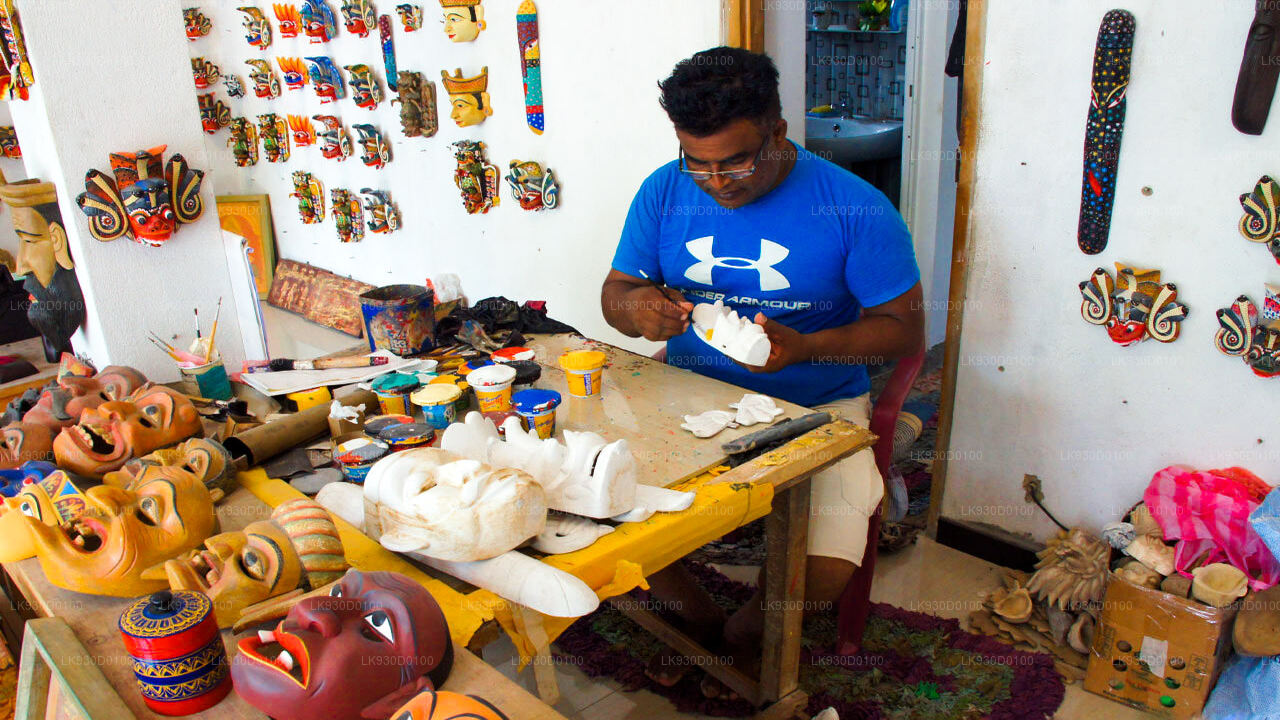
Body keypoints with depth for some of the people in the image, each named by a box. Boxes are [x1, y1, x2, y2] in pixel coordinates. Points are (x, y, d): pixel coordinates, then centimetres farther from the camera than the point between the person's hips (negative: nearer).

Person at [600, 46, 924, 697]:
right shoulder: (664, 192, 0)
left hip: (816, 408, -3)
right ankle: (699, 620, 13)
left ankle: (746, 631, 17)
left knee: (826, 568, -23)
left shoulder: (855, 209, -11)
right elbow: (614, 290, 7)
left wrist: (804, 347, -25)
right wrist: (636, 307, -19)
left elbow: (904, 329, -7)